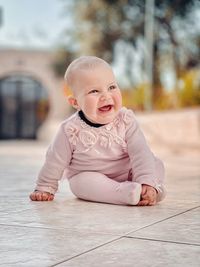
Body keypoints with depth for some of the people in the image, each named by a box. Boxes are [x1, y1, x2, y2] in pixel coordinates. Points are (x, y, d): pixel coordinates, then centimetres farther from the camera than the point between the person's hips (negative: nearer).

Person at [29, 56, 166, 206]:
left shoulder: (126, 121, -16)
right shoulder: (70, 130, -19)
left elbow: (140, 153, -19)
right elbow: (55, 162, -5)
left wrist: (148, 184, -30)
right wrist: (45, 188, 2)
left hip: (127, 174, 2)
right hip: (89, 177, -2)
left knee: (156, 164, -10)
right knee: (82, 181, -33)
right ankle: (131, 193, -39)